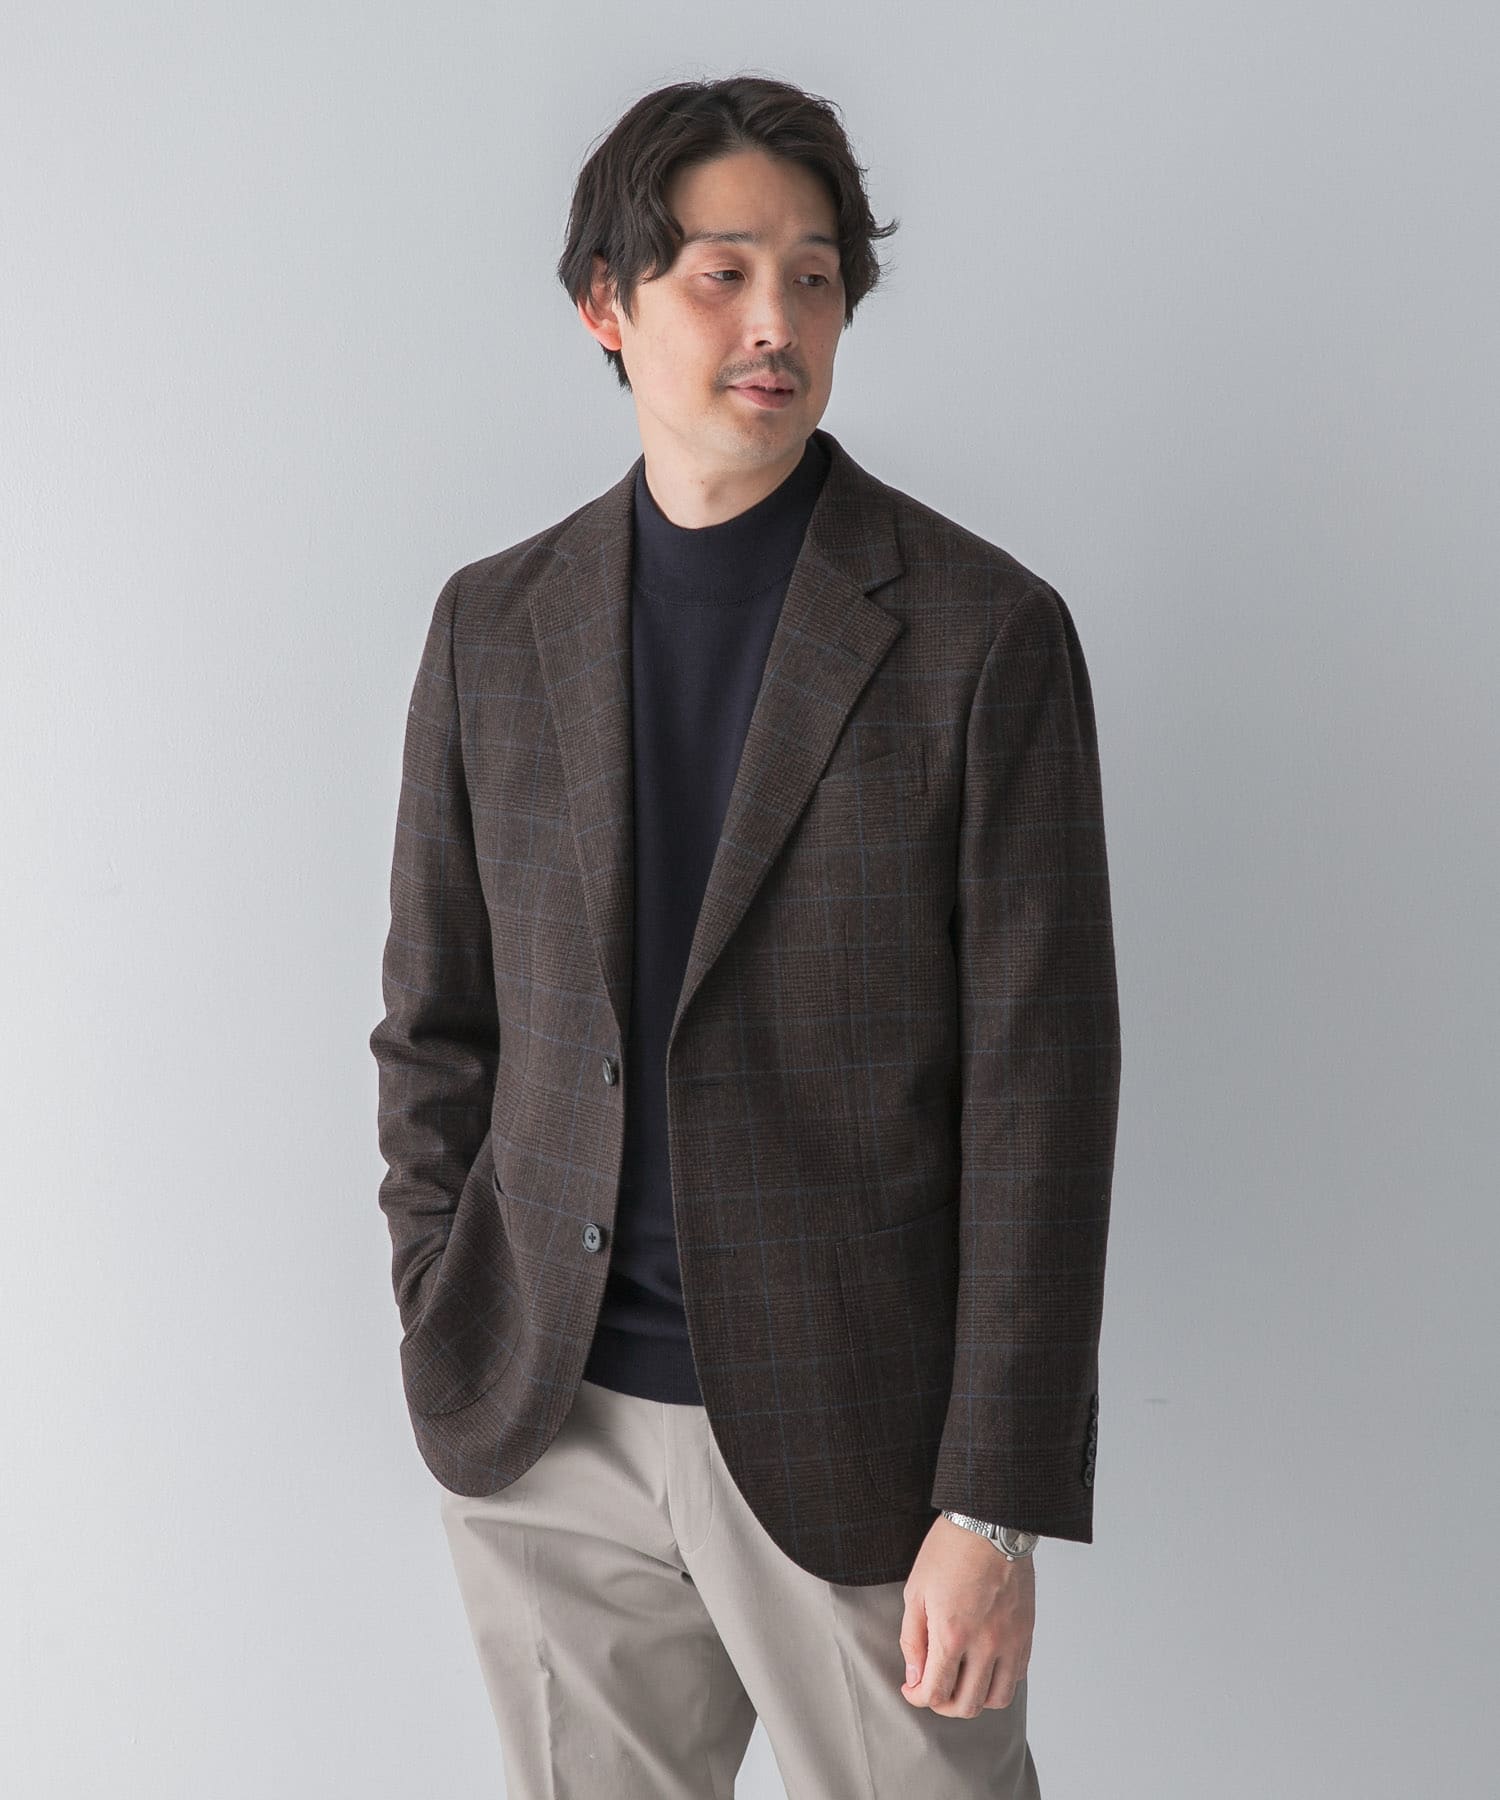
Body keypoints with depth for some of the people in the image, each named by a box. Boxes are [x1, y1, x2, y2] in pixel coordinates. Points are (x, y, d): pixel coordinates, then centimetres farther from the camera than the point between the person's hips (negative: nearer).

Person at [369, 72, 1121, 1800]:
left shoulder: (984, 633, -8)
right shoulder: (495, 622, 4)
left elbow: (1041, 1085, -10)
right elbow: (436, 1018, 9)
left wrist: (995, 1510, -12)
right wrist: (449, 1353, 4)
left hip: (852, 1440, -3)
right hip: (548, 1434, 3)